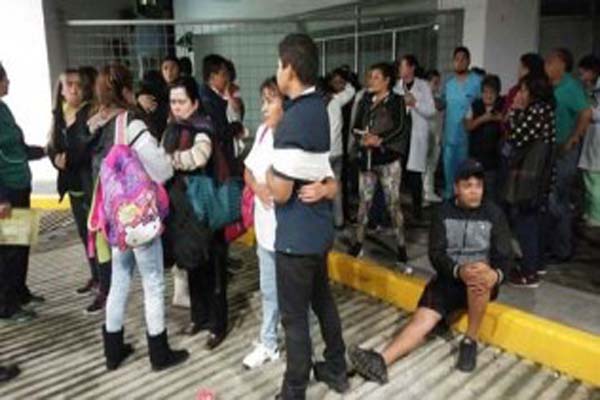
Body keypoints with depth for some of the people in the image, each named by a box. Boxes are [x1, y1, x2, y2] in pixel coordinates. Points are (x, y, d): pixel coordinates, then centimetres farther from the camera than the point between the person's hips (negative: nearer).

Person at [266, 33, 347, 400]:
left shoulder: (293, 120, -23)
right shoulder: (321, 108, 7)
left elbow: (280, 192, -22)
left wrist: (269, 172, -3)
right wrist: (322, 187, -3)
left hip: (296, 236, -9)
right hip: (320, 229, 9)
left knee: (294, 316, 6)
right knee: (323, 301, 23)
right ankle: (336, 369, 39)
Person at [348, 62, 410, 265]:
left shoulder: (396, 101, -2)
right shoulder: (366, 100, 11)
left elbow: (401, 129, -11)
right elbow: (356, 126, 10)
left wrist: (380, 140, -20)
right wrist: (364, 137, -11)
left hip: (388, 158, -4)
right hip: (367, 158, 5)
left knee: (393, 203, -2)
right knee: (364, 201, 10)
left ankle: (401, 245, 8)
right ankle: (358, 241, 20)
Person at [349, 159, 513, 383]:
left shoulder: (494, 214, 0)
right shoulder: (444, 212, 1)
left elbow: (504, 256, -3)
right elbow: (436, 254, -6)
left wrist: (496, 274, -28)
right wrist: (458, 270, -28)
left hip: (482, 281, -1)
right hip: (449, 277, 2)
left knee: (481, 275, -37)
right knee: (423, 318, -20)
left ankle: (470, 341, -19)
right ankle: (382, 361, -37)